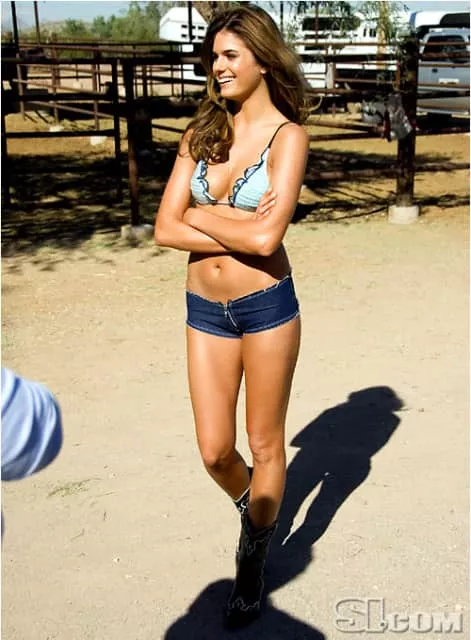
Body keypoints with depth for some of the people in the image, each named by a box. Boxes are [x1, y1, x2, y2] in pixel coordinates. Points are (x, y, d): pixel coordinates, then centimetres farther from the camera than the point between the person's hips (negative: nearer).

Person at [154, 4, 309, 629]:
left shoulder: (288, 135, -9)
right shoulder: (201, 132, 4)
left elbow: (267, 237, -22)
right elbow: (165, 229, -4)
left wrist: (200, 214, -9)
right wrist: (238, 224, -14)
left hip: (266, 306, -4)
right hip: (205, 309, 4)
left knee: (265, 445, 11)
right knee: (215, 452, 10)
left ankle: (253, 561, 33)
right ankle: (253, 509, 44)